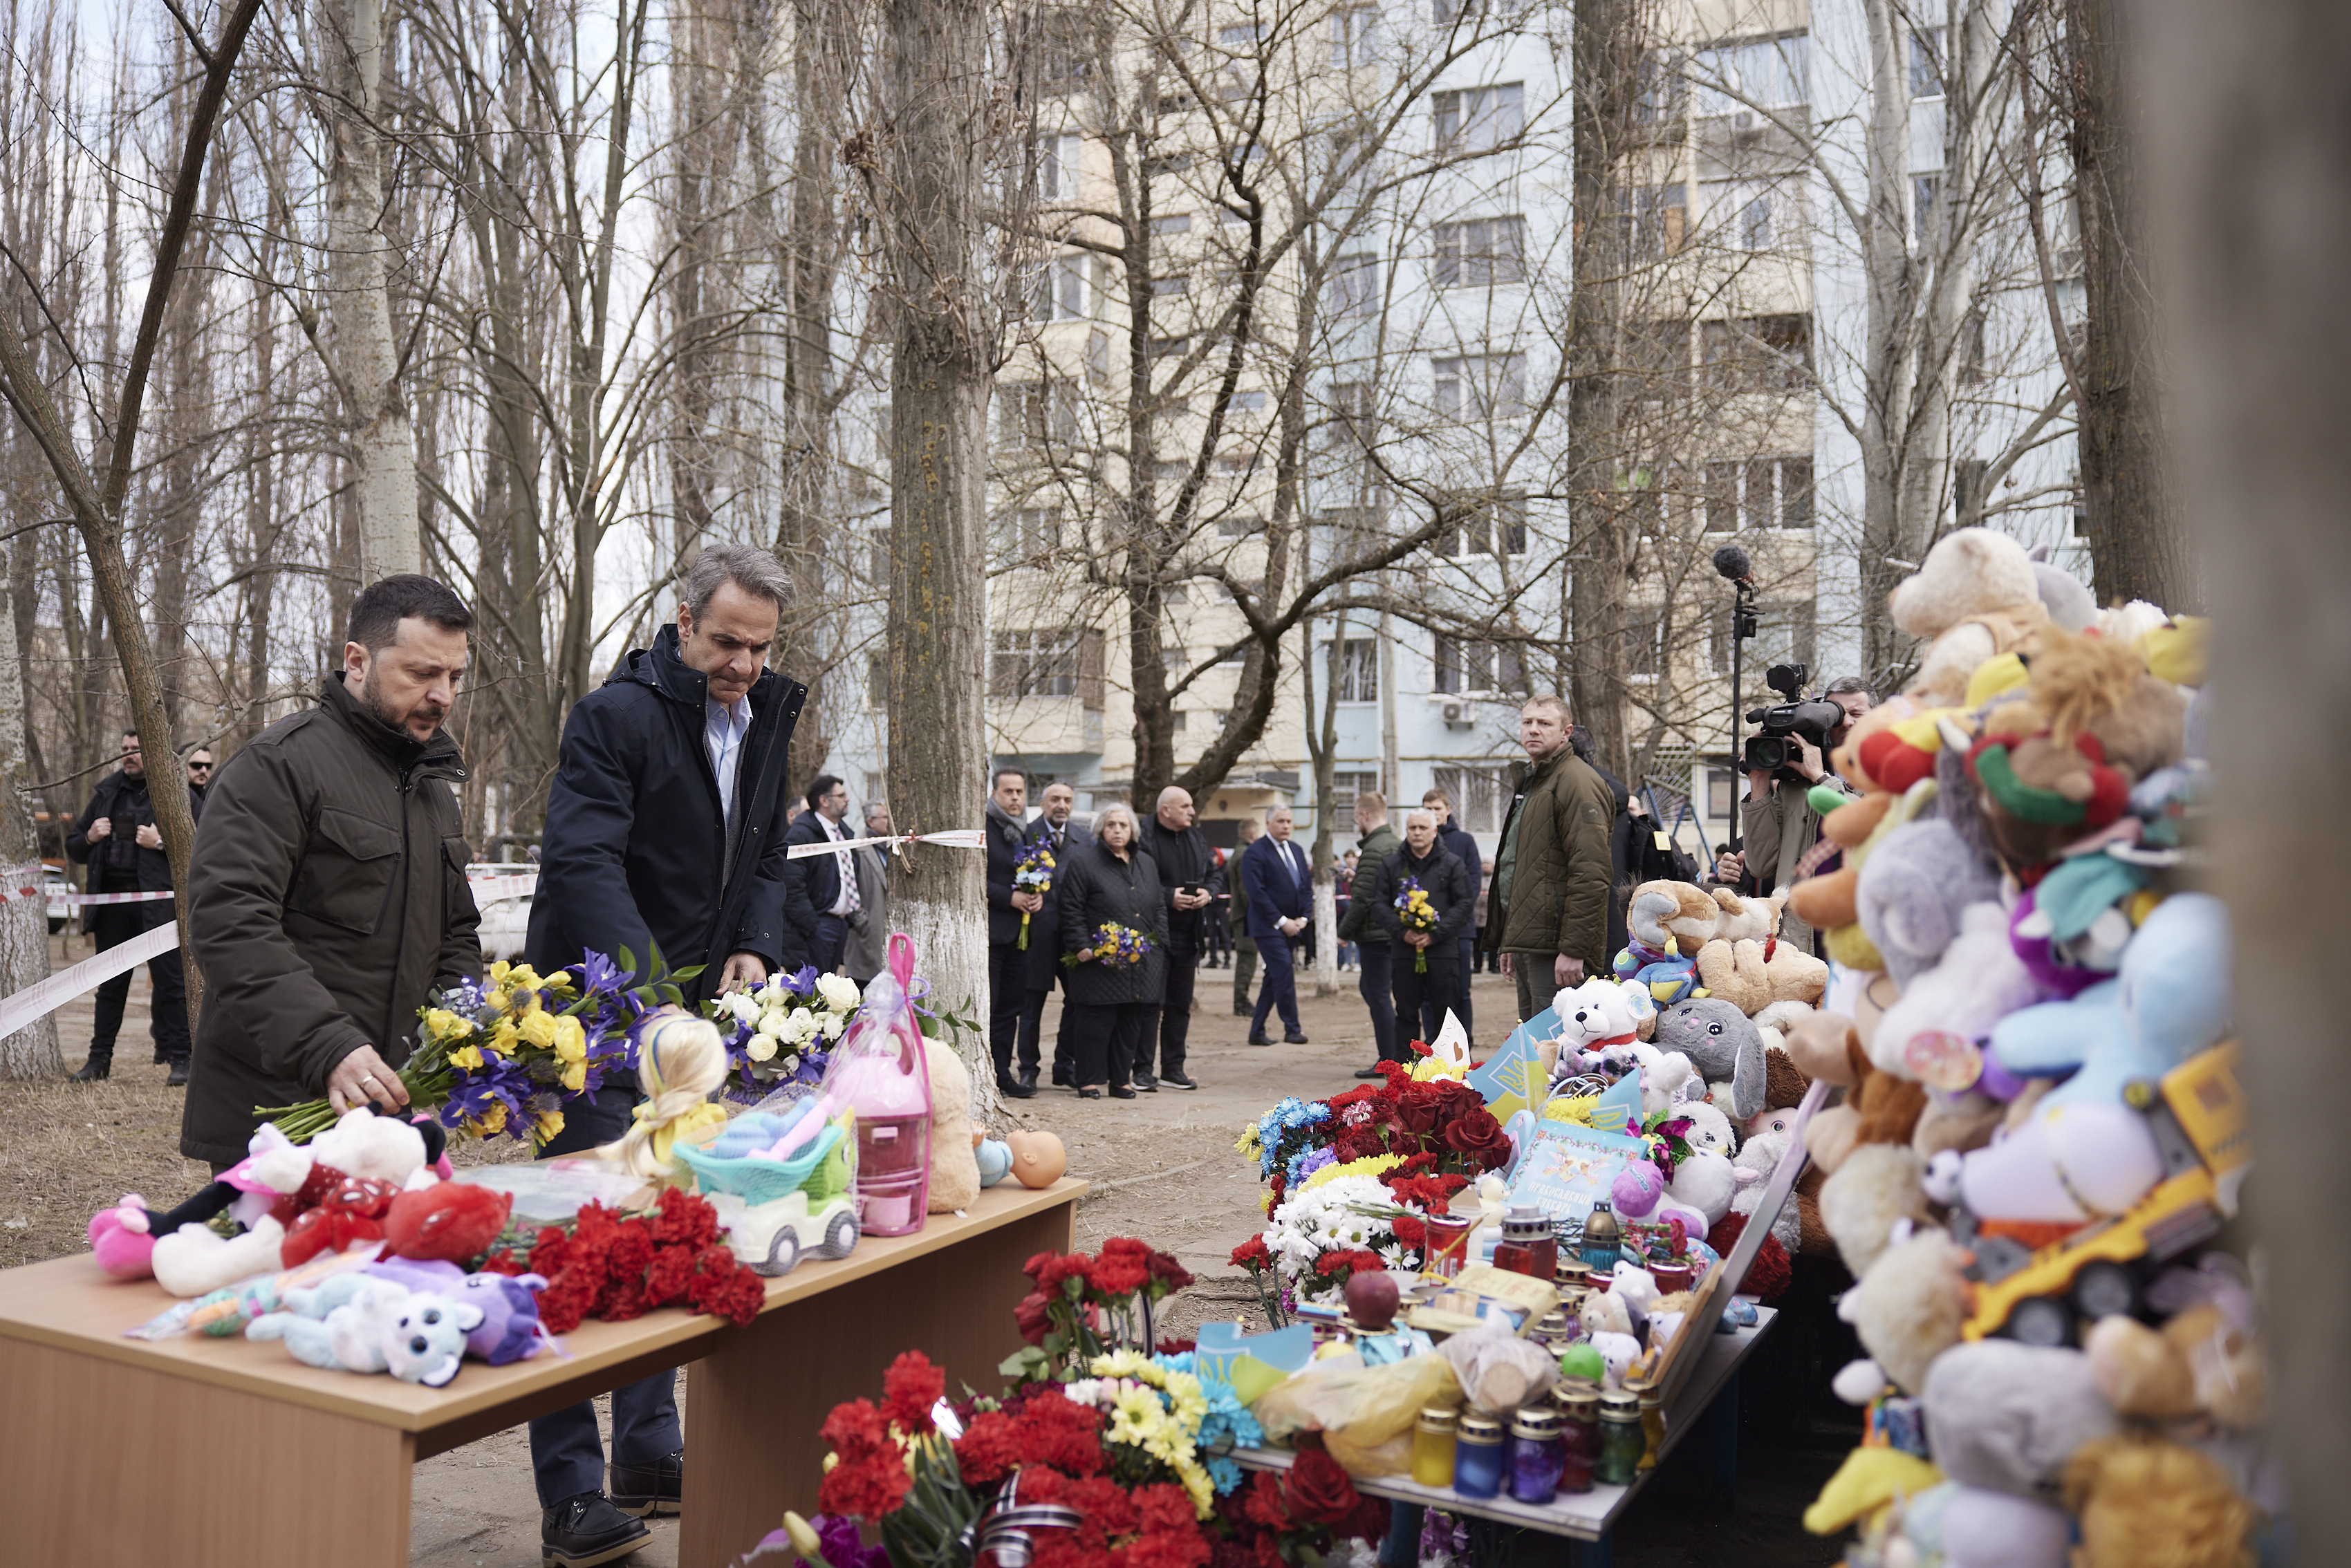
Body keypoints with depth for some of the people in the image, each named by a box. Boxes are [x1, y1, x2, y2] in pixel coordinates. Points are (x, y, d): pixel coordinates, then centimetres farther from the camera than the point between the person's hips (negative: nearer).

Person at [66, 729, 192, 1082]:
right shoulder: (106, 792, 16)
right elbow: (73, 847, 23)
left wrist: (162, 843, -17)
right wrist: (89, 837, 3)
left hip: (158, 903, -5)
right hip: (112, 901, 5)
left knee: (170, 982, -3)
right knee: (110, 985, 12)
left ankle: (180, 1059, 1)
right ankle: (99, 1059, 19)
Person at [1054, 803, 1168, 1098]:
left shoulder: (1146, 864, 16)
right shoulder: (1082, 862, -2)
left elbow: (1159, 908, 21)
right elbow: (1071, 910, -5)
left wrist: (1159, 943, 10)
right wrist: (1081, 946, -13)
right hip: (1099, 960, -5)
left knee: (1132, 1022, 7)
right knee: (1096, 1020, -4)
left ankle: (1121, 1079, 17)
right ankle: (1089, 1081, 6)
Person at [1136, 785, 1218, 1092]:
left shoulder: (1197, 839, 13)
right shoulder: (1144, 838, -11)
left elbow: (1216, 875, 20)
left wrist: (1209, 892, -1)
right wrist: (1168, 897, -19)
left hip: (1188, 934, 7)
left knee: (1180, 1003, 11)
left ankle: (1173, 1068, 18)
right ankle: (1143, 1069, 3)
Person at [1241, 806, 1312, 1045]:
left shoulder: (1296, 851, 15)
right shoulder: (1255, 853, -10)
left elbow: (1307, 886, 16)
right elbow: (1257, 892, -15)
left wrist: (1304, 918, 1)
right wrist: (1282, 922, -15)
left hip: (1292, 926, 7)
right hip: (1269, 927, -7)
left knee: (1274, 978, 9)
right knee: (1285, 974, -12)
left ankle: (1257, 1031, 16)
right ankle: (1292, 1030, -2)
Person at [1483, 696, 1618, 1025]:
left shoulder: (1577, 782, -11)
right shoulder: (1529, 781, 22)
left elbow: (1590, 874, -20)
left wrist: (1574, 948, -24)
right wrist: (1510, 942, 26)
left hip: (1556, 946, -10)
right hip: (1528, 941, 10)